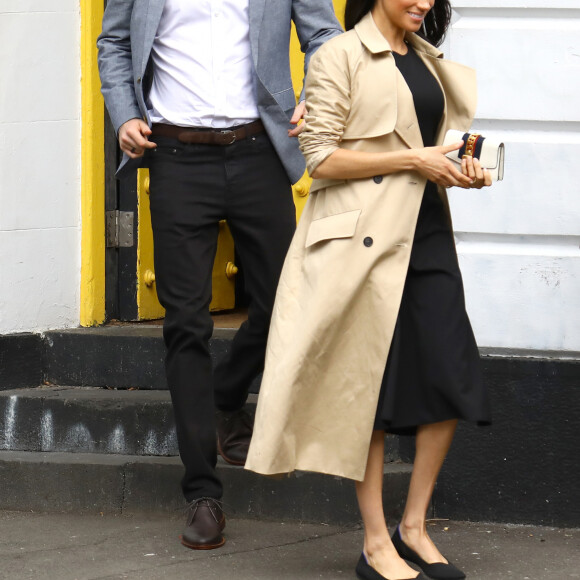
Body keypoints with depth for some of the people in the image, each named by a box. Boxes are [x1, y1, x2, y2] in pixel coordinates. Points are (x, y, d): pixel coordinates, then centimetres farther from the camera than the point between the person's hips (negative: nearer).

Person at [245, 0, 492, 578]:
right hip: (364, 237, -7)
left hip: (426, 232, 7)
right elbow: (321, 157, -11)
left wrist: (459, 169, 6)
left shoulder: (430, 63, 19)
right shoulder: (340, 57, -3)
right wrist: (413, 160, -13)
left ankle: (414, 527, 13)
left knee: (453, 382, -2)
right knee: (370, 385, -2)